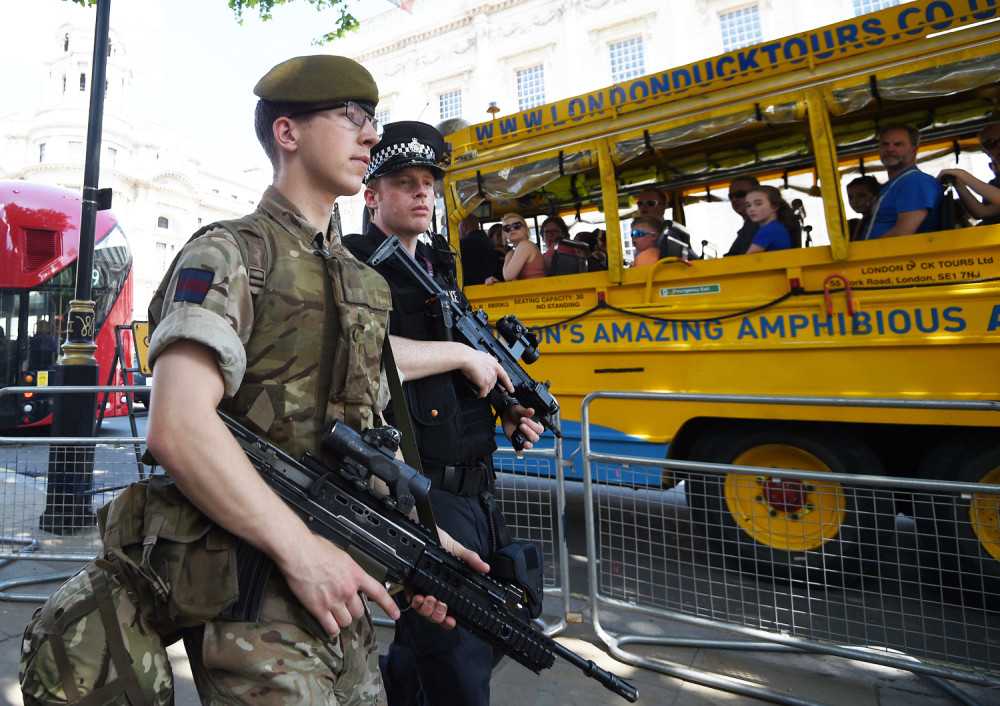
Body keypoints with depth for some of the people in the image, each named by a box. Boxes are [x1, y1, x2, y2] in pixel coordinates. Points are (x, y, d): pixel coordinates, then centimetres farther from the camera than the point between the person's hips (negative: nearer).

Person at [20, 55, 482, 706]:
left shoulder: (363, 282, 13)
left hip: (330, 579, 7)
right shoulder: (230, 254, -9)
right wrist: (299, 548, -21)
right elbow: (176, 428, -22)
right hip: (252, 596, -7)